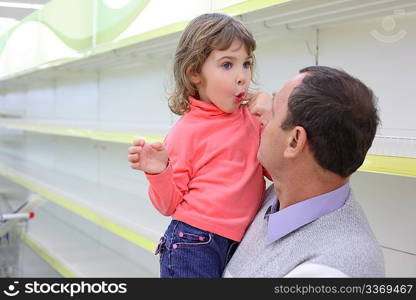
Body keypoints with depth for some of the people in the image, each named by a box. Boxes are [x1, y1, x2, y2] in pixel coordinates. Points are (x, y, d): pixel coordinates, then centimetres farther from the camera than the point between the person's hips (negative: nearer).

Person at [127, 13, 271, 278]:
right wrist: (158, 173, -22)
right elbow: (169, 206, -3)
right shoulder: (185, 132, -8)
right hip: (193, 245, -4)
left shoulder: (253, 117, 4)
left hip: (241, 244, 5)